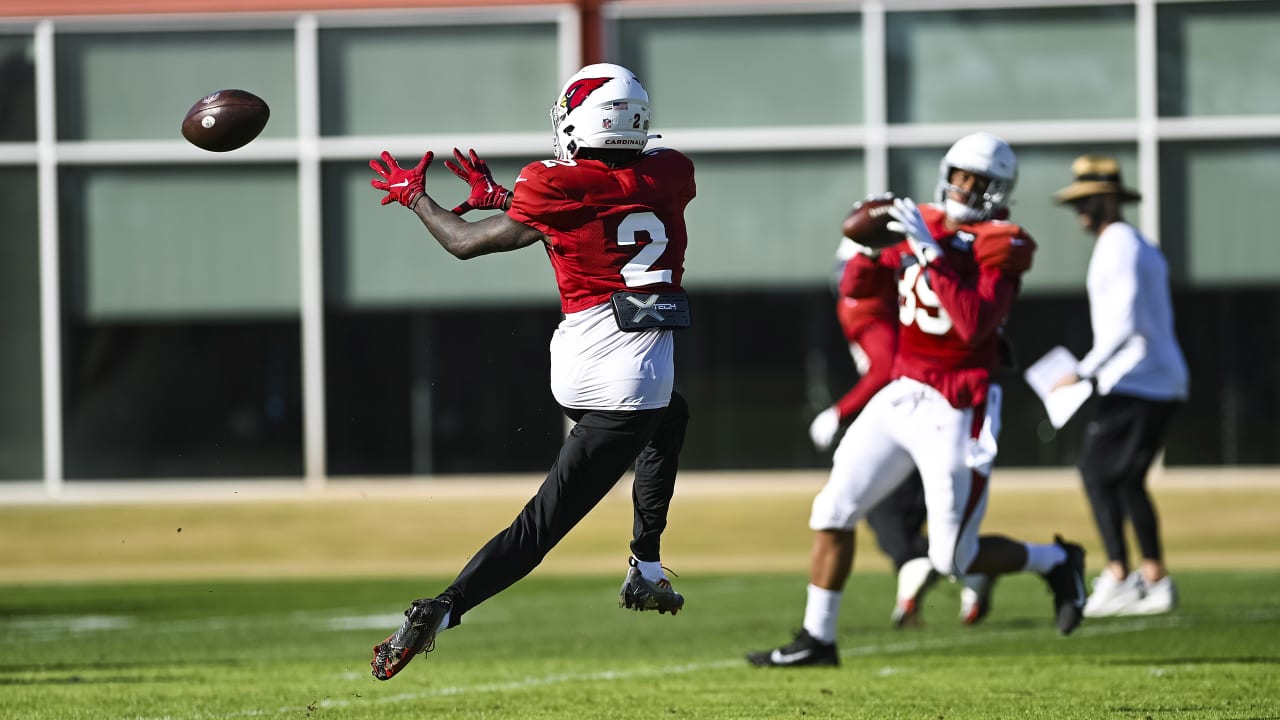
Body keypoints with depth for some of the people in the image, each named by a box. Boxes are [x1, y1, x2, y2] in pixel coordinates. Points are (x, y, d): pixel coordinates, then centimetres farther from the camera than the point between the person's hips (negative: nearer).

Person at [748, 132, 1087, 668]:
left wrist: (930, 251, -29)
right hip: (900, 397, 6)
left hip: (955, 413, -6)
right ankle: (817, 638, 9)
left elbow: (974, 324, -27)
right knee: (834, 511, -1)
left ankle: (1056, 562, 24)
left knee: (953, 559, -1)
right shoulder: (924, 226, 7)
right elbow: (857, 288, 14)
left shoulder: (999, 248, -12)